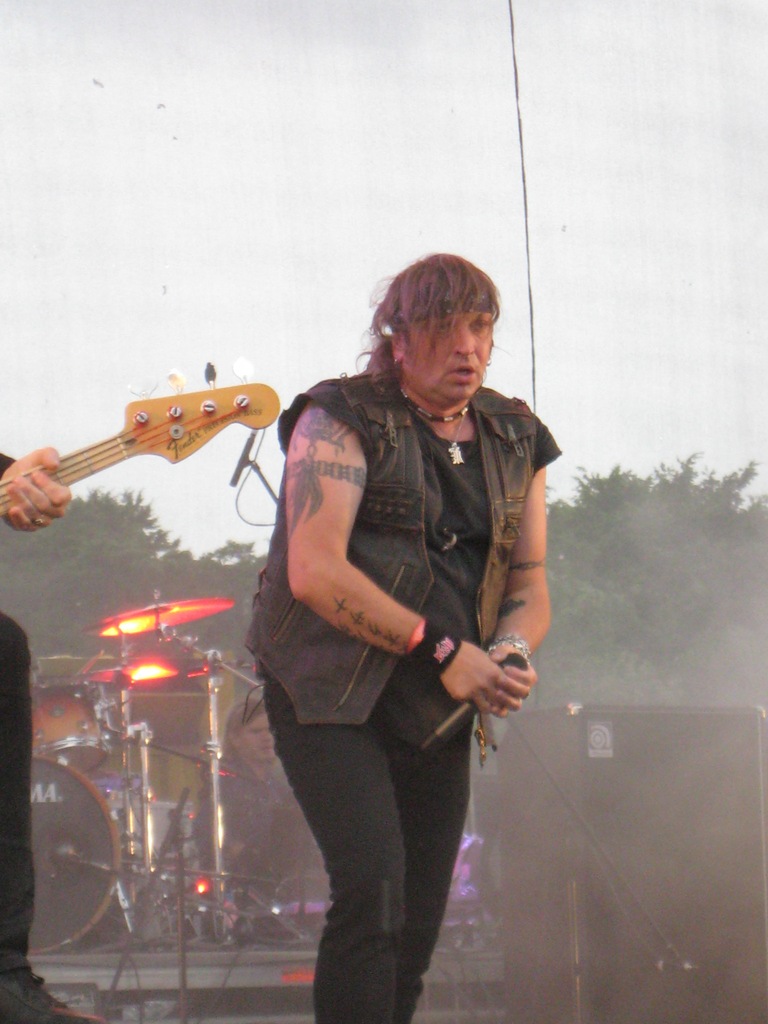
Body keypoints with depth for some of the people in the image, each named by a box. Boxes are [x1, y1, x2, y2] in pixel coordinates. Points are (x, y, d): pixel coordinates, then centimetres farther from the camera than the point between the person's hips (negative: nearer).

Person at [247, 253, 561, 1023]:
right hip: (330, 694, -6)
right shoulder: (342, 420, -8)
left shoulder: (513, 441, 11)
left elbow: (529, 585, 13)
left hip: (438, 712, 6)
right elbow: (314, 571, -19)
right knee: (373, 890, -22)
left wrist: (510, 654, -11)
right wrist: (439, 649, -21)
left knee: (417, 931, 6)